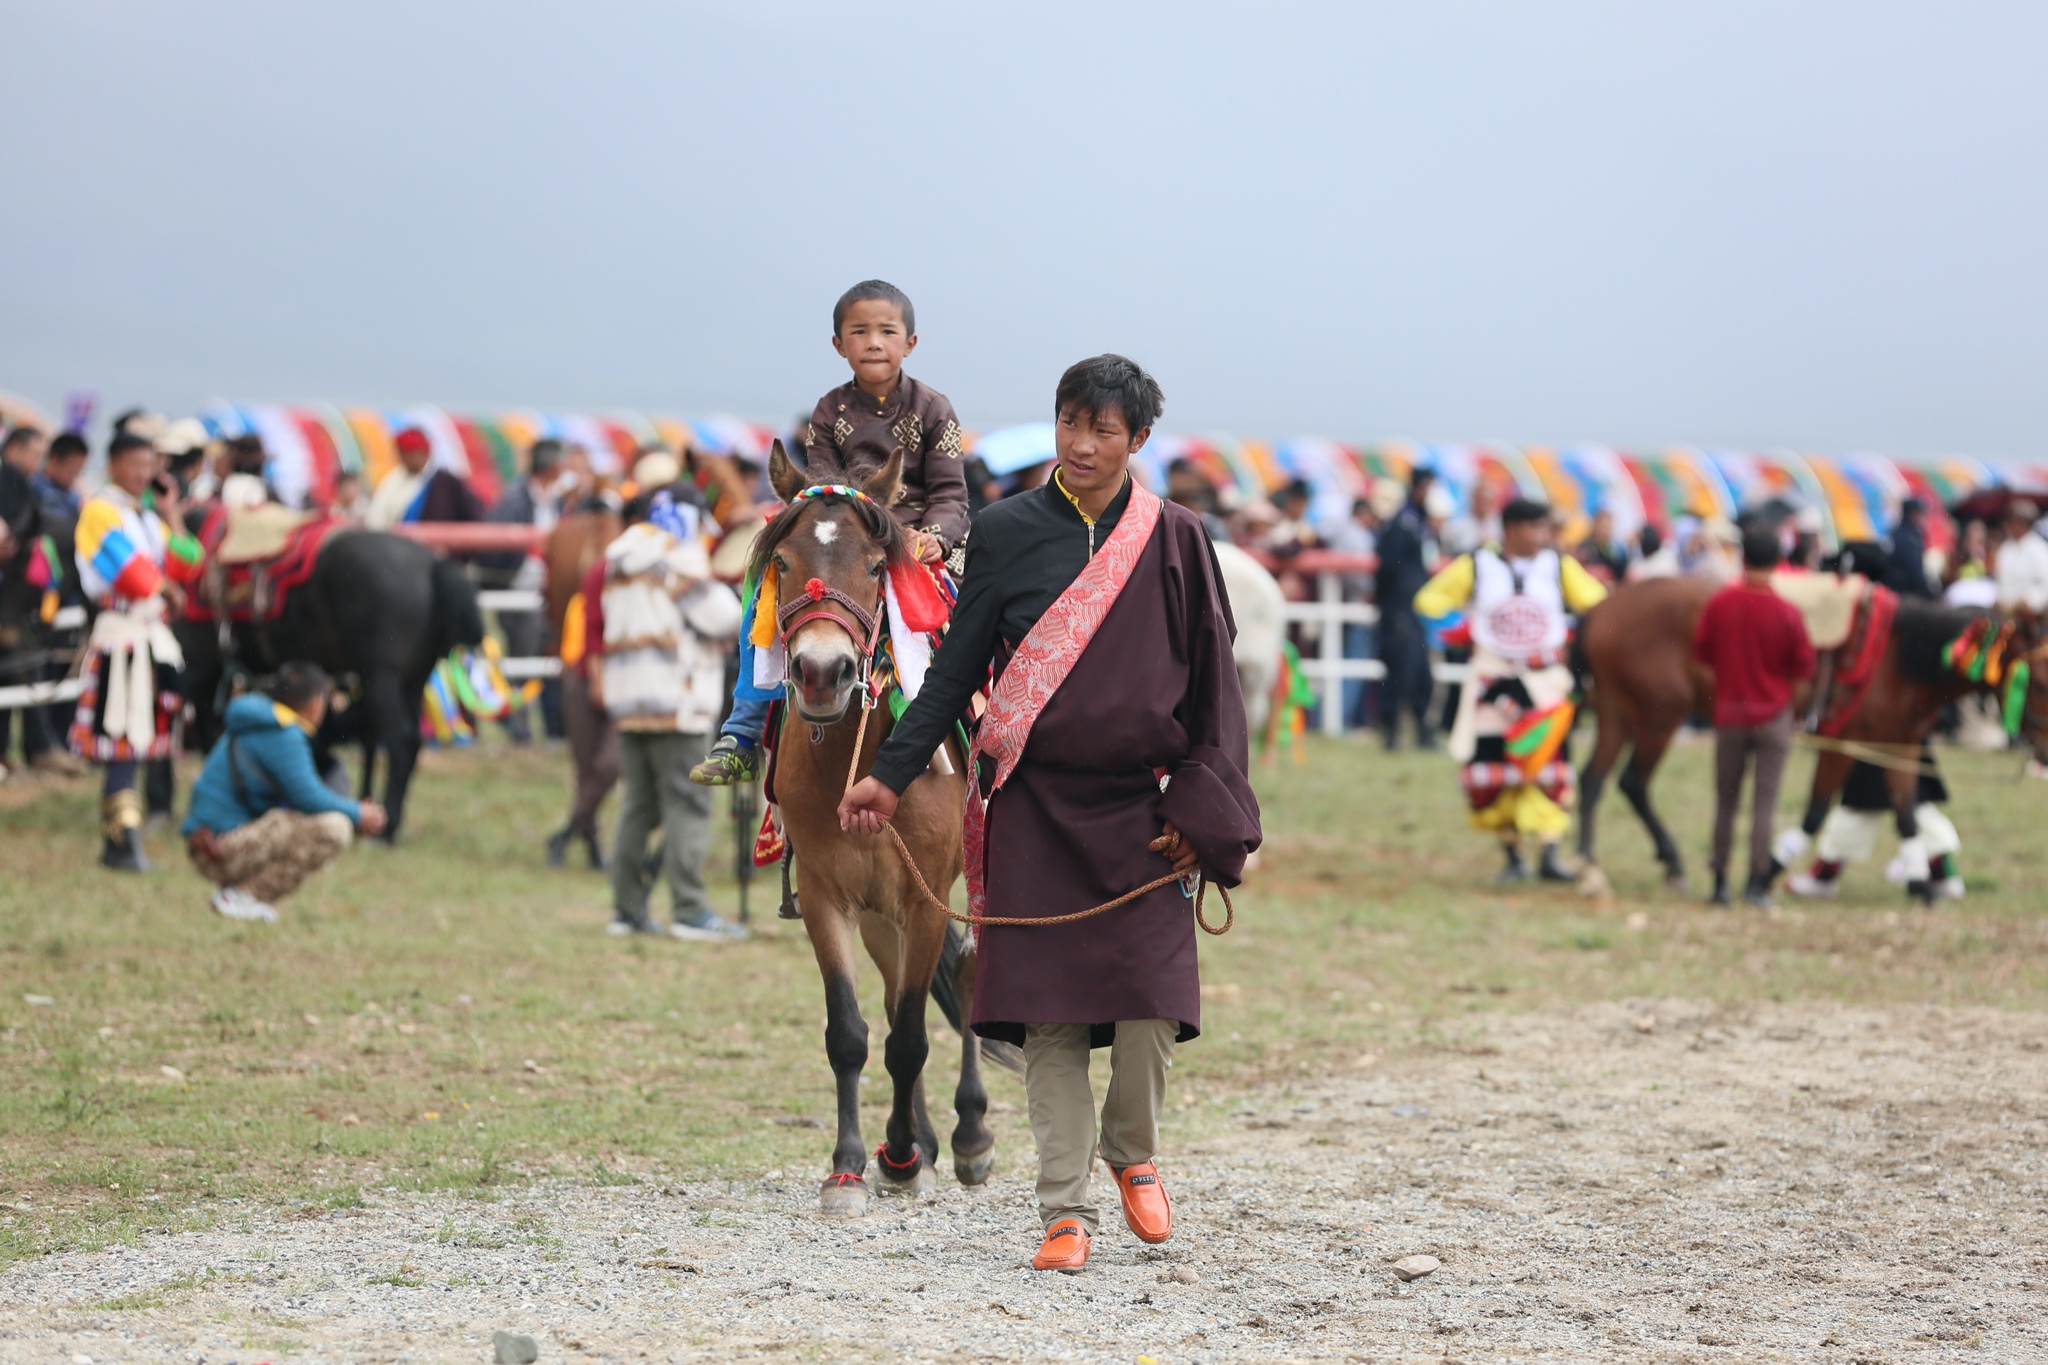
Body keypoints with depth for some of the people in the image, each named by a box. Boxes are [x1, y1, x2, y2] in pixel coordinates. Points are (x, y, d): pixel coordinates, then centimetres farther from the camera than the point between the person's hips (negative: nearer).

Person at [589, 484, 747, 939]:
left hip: (626, 699, 8)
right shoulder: (679, 556, -9)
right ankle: (689, 911, -11)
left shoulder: (619, 558, 15)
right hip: (675, 699, -8)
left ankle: (627, 908, 10)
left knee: (639, 804, 12)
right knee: (686, 804, -7)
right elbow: (718, 616, -11)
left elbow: (602, 624, 16)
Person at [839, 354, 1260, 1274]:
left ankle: (1131, 1152, 19)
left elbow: (1212, 684, 4)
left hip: (1138, 808, 0)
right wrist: (891, 776, 2)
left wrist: (1199, 810, -5)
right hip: (1035, 808, 0)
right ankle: (1066, 1211, 3)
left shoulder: (1173, 542, 4)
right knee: (1049, 1016, -3)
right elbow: (957, 669, 8)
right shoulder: (1006, 534, 5)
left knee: (1150, 1006, -9)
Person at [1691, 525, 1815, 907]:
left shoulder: (1718, 604, -8)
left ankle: (1720, 882, 13)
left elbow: (1700, 652, 3)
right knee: (1765, 801, 0)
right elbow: (1804, 667, -4)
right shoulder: (1786, 613, -12)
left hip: (1729, 714, 2)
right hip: (1774, 714, -2)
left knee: (1726, 800, 11)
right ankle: (1757, 882, -6)